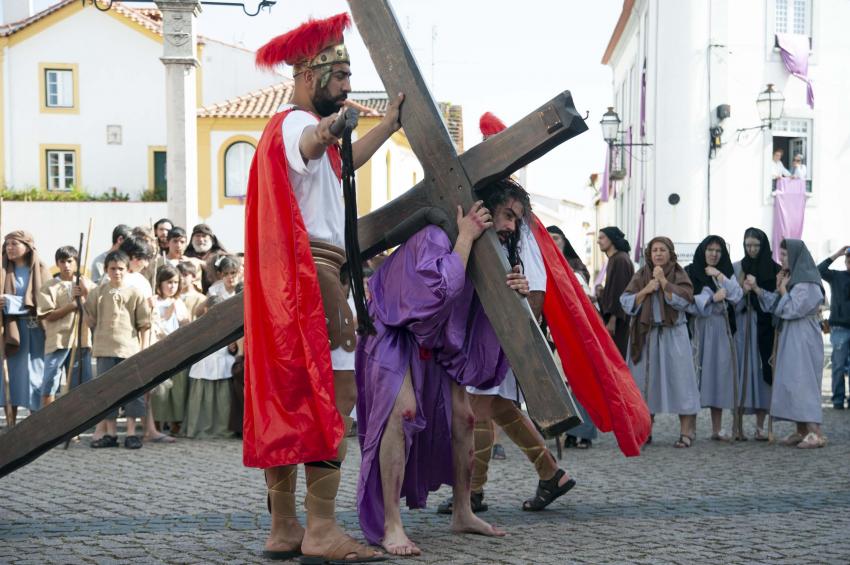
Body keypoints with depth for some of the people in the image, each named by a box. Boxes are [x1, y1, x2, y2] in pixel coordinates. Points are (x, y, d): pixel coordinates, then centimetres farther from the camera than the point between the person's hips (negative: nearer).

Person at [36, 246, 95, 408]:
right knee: (50, 382, -3)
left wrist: (86, 294, -8)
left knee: (82, 382, 6)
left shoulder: (86, 284, 9)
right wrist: (73, 305, -12)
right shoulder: (49, 287, 1)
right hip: (57, 340, -3)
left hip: (82, 340, 3)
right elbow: (48, 315, -6)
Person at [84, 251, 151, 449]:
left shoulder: (135, 293, 3)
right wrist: (95, 343, 5)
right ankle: (110, 432, 12)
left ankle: (131, 432, 6)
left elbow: (144, 324, 3)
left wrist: (144, 349, -1)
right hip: (105, 350, 1)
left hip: (130, 349, -1)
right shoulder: (98, 293, 6)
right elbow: (91, 320, 12)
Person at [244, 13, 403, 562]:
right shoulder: (297, 123, -8)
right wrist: (324, 137, -59)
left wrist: (389, 125, 54)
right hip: (314, 271, -11)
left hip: (287, 282, 11)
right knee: (336, 390, -13)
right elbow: (310, 149, -36)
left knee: (287, 400, 8)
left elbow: (338, 165, 47)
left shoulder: (286, 127, 26)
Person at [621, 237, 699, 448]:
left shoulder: (678, 274, 3)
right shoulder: (641, 275, 9)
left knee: (678, 378, -7)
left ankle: (686, 430, -6)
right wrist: (645, 290, -12)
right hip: (645, 335, 3)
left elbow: (684, 299, -10)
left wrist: (663, 281, -14)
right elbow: (626, 302, 2)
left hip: (673, 335, -3)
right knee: (645, 380, 4)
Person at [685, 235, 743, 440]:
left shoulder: (726, 275, 17)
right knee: (697, 374, -10)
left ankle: (717, 429, 6)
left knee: (719, 374, 1)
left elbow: (737, 296, 1)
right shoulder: (690, 272, 4)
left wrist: (720, 276, -4)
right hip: (698, 329, -4)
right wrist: (712, 297, -7)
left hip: (720, 330, 4)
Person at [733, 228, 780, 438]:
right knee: (742, 370, -4)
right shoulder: (737, 268, 7)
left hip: (765, 328, 0)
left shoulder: (774, 270, 6)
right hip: (742, 328, 0)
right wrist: (742, 290, -14)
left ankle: (760, 426, 1)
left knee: (762, 372, -2)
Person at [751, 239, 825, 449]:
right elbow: (774, 305, 13)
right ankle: (801, 431, 10)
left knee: (802, 382, -14)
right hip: (789, 339, 10)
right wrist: (756, 288, 4)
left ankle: (816, 433, -16)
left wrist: (782, 288, -6)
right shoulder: (792, 279, 14)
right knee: (791, 383, 8)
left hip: (802, 339, -10)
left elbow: (791, 309, -19)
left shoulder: (807, 283, -14)